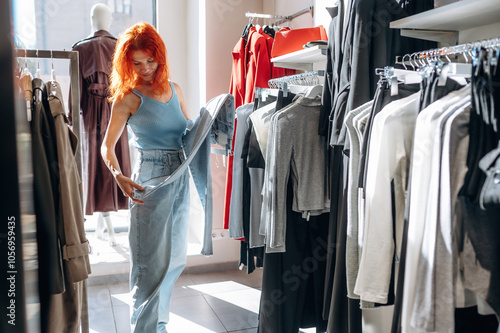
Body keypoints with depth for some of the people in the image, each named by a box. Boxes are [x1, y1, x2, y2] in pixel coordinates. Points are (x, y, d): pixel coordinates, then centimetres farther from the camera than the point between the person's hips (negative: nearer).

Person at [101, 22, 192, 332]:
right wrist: (119, 177, -20)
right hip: (151, 181, -6)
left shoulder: (173, 89, 12)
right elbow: (107, 146, -3)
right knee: (152, 261, 0)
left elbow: (192, 130, 21)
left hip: (181, 177, 6)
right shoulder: (128, 97, -3)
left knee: (175, 258, 16)